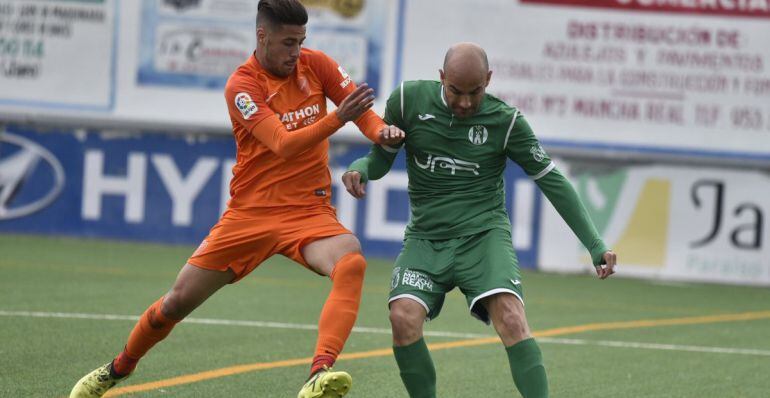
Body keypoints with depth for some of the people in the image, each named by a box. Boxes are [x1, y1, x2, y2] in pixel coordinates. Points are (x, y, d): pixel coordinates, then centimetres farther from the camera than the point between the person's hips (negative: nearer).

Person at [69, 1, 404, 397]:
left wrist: (381, 131, -20)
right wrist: (338, 117, -39)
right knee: (178, 302, 4)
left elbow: (363, 110, 5)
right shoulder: (242, 85, -12)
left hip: (309, 212, 1)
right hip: (250, 212, -1)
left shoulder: (315, 64, 0)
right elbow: (284, 145, -25)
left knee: (351, 263, -33)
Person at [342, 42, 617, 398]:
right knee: (403, 317, -23)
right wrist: (360, 169, -15)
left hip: (484, 235, -2)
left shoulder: (505, 121, -6)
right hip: (426, 238, 2)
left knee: (510, 317, -26)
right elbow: (381, 158, 10)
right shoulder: (409, 100, -3)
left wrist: (594, 245, -2)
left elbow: (551, 181, 1)